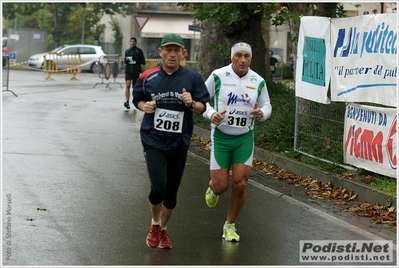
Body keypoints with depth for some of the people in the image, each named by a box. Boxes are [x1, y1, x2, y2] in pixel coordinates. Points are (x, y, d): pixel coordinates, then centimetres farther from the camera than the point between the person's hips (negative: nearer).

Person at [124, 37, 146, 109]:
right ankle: (127, 101, -22)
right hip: (128, 71, 1)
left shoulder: (139, 51, 0)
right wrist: (126, 60, -2)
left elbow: (143, 62, -1)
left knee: (134, 87, 8)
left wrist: (136, 60, -17)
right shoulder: (127, 51, 11)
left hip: (136, 71, -1)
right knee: (128, 85, -16)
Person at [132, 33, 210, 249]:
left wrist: (191, 103, -19)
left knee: (171, 191, 11)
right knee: (158, 186, -17)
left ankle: (163, 230, 35)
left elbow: (202, 107, 2)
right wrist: (144, 106, -9)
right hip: (153, 140, -2)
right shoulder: (148, 77, -3)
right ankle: (154, 225, 12)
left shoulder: (192, 78, -3)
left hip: (179, 143, 2)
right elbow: (137, 99, 12)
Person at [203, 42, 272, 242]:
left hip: (245, 138, 2)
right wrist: (211, 114, -17)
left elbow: (267, 105, 12)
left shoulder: (258, 81, 0)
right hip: (221, 136, -2)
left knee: (240, 184, -6)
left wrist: (261, 113, -12)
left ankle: (230, 225, 14)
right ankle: (212, 188, 36)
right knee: (221, 186, -4)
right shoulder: (218, 76, -8)